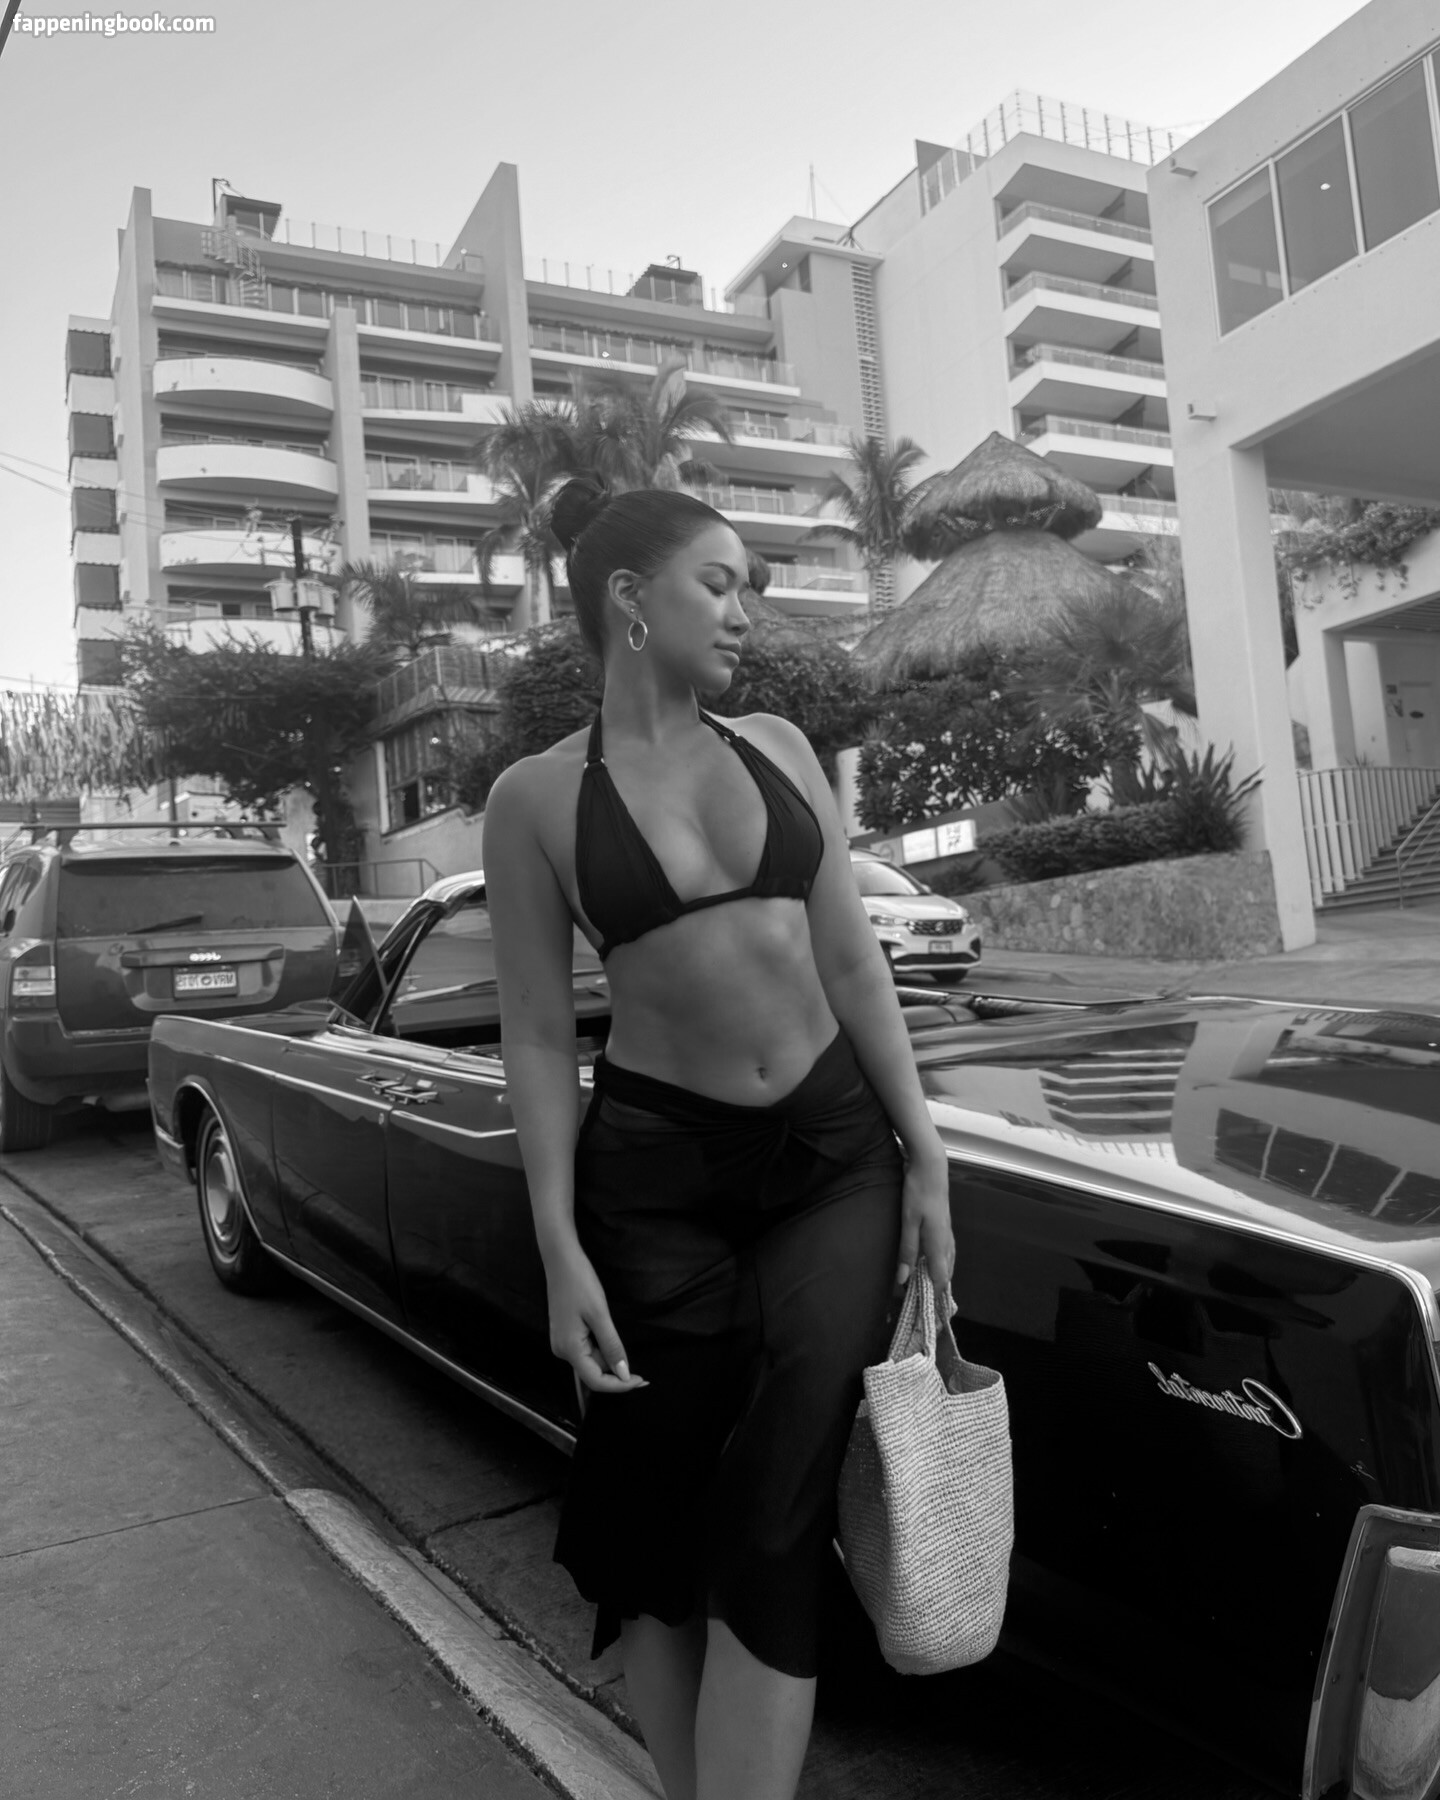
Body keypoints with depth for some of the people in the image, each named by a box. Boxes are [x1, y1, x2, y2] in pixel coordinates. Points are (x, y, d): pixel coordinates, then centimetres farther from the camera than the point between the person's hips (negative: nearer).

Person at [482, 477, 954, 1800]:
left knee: (777, 1515, -1)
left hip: (836, 1150, 2)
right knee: (654, 1515, 11)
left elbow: (851, 959, 6)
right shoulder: (537, 798, -4)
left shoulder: (777, 748, 5)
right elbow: (539, 1035, -4)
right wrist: (561, 1252, -8)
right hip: (656, 1172, -2)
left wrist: (924, 1153, 3)